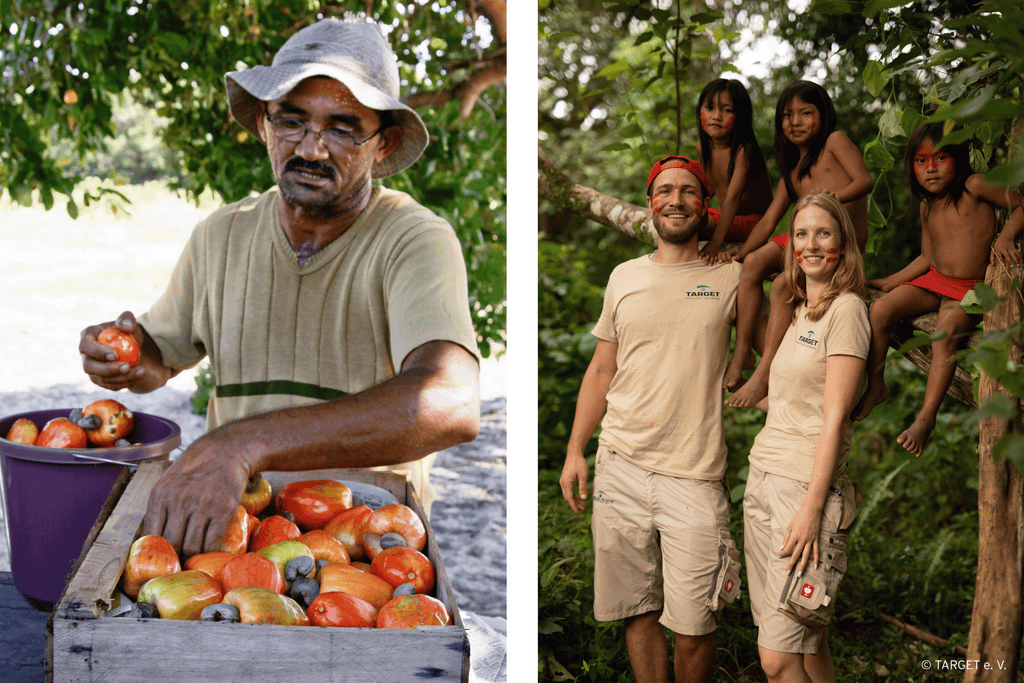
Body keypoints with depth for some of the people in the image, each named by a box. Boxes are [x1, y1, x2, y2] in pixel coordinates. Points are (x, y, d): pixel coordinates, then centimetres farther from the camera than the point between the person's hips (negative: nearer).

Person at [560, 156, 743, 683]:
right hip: (620, 466, 3)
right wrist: (575, 450, 8)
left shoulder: (731, 277, 4)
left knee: (692, 624, -4)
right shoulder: (624, 278, 12)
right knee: (637, 609, 8)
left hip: (693, 474, -2)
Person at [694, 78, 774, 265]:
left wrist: (715, 244, -43)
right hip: (725, 215, 8)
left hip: (752, 220, -8)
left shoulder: (744, 151, -24)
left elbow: (733, 197, -34)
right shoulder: (703, 147, 0)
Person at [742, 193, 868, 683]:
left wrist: (812, 508, -17)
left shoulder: (846, 308, -7)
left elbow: (835, 416, -13)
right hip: (762, 480, 8)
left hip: (807, 486, -8)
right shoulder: (796, 312, 17)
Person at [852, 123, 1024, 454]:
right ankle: (875, 386, 1)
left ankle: (926, 417, -30)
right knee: (880, 310, -15)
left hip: (971, 289, -6)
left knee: (945, 332, -34)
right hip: (934, 280, 6)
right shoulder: (927, 206, 11)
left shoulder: (973, 187, -8)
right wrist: (886, 282, 12)